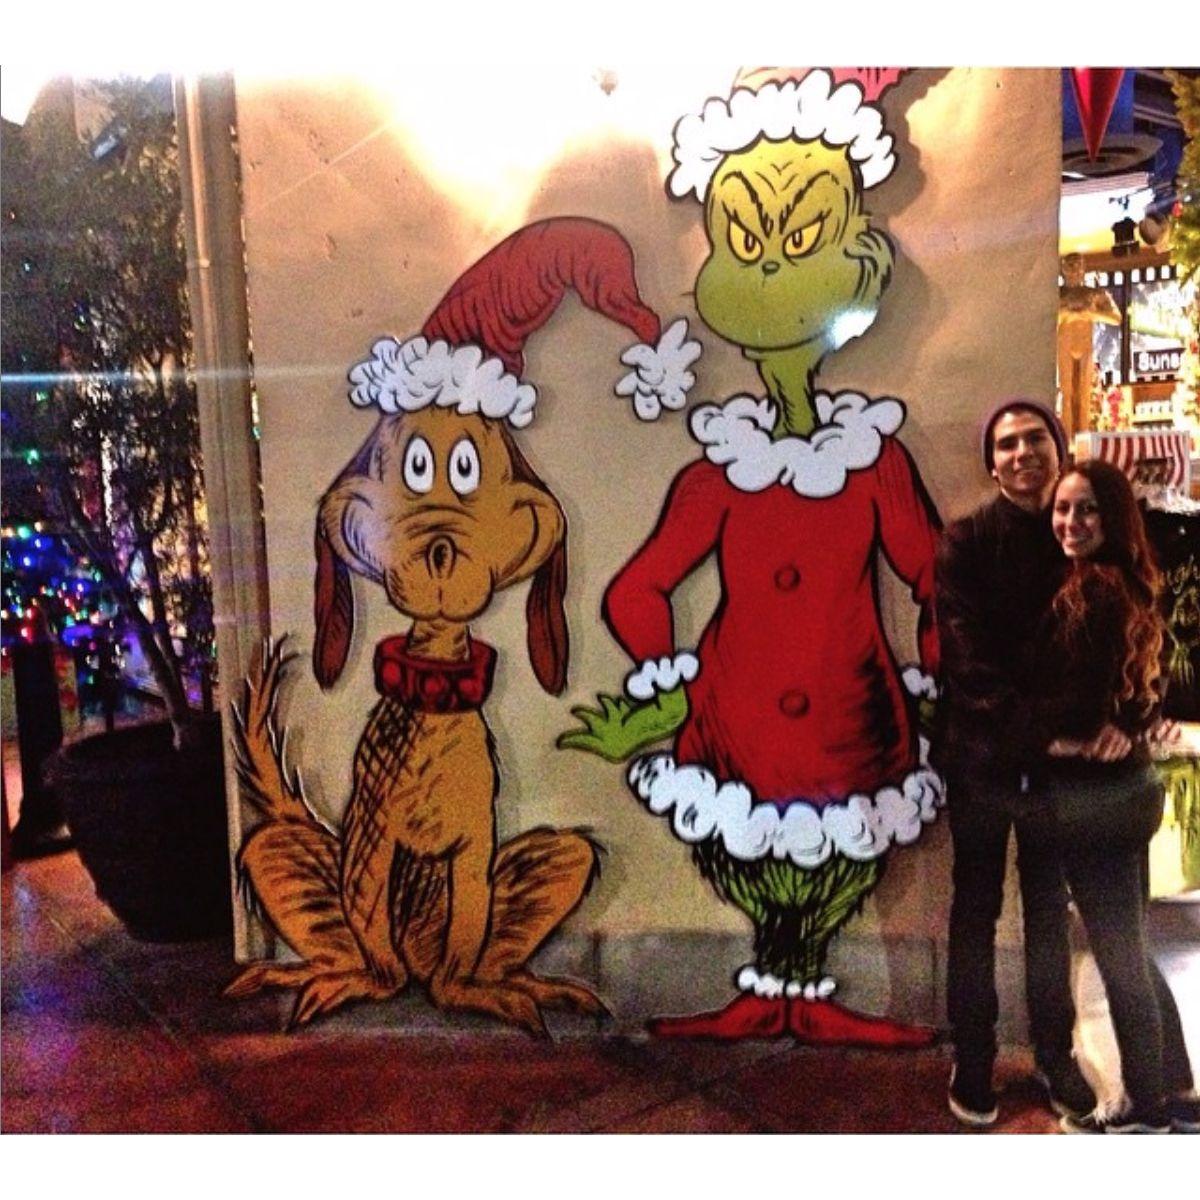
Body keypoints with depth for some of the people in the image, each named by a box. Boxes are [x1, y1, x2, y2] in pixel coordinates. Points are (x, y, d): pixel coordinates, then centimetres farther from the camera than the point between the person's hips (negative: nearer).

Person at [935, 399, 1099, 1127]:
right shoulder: (967, 542, -5)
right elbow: (968, 656, -13)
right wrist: (1033, 730, -24)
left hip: (1060, 761, 2)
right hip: (984, 757, -2)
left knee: (1050, 911, 16)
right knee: (977, 912, 10)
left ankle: (1055, 1054, 32)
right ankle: (973, 1060, 25)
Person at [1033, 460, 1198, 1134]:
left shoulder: (1087, 593, -18)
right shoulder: (1134, 587, 9)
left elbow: (1079, 706, -19)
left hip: (1090, 792, -9)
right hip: (1132, 782, 9)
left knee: (1119, 959, 6)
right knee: (1133, 952, 20)